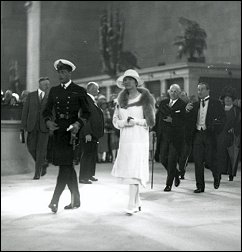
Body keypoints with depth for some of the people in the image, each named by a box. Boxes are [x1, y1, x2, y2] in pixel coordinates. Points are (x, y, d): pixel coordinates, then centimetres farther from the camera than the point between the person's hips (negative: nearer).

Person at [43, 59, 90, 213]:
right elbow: (47, 111, 16)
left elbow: (86, 113, 1)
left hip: (71, 131, -5)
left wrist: (78, 124, -16)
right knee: (68, 167, 10)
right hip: (57, 131, 5)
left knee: (65, 166, -12)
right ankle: (75, 200, 19)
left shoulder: (79, 91, 1)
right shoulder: (54, 91, 14)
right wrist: (48, 122, -4)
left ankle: (55, 200, -15)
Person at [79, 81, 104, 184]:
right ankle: (83, 177, 1)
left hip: (94, 133, 10)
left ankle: (90, 174, 23)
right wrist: (87, 133, -23)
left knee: (93, 155, 14)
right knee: (86, 155, -5)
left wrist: (97, 132, 16)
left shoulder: (93, 100, 17)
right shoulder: (86, 99, -14)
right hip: (87, 134, -10)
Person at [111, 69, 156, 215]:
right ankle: (137, 201, 24)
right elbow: (115, 120, 11)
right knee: (127, 170, 8)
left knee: (134, 171, -11)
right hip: (125, 139, 5)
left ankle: (132, 205, -10)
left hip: (139, 139, -5)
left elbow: (151, 121, -2)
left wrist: (136, 121, -13)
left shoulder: (145, 99, -1)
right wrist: (124, 122, -8)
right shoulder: (121, 100, 13)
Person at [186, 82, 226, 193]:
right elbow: (190, 121, 11)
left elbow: (222, 120, -3)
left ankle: (217, 176, 29)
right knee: (198, 161, 1)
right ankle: (200, 186, 10)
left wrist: (215, 131, -17)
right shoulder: (195, 105, 15)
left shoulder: (216, 103, 2)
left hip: (210, 135, -4)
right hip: (198, 135, 4)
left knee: (209, 160, -3)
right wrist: (187, 110, -7)